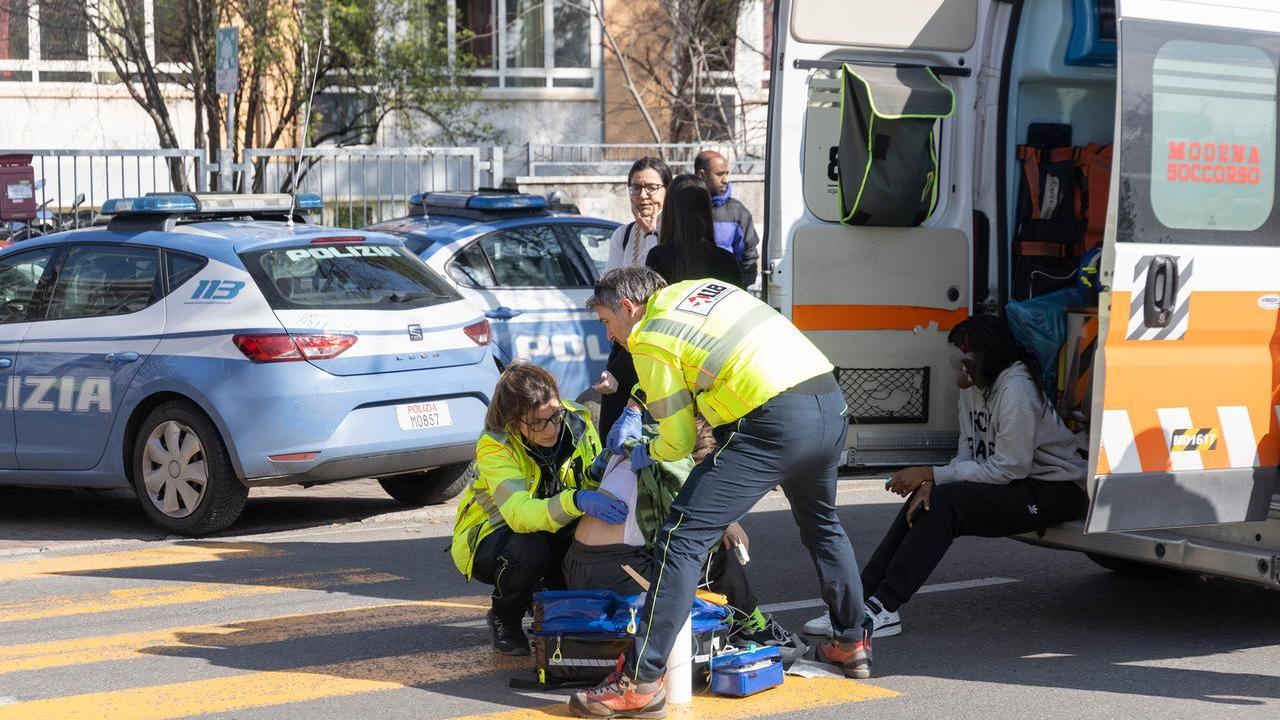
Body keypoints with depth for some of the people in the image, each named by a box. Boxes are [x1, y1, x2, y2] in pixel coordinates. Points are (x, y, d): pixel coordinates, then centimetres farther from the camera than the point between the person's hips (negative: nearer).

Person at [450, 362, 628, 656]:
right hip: (488, 538, -4)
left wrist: (596, 473, -30)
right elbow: (519, 513, -43)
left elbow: (591, 487, -4)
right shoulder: (494, 446, -29)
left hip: (550, 530, 4)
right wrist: (577, 501, -60)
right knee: (530, 550, -37)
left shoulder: (576, 422, -16)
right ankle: (504, 619, -5)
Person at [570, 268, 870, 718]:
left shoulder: (650, 342, 1)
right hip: (831, 404, 9)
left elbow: (679, 441, 3)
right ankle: (852, 643, 45)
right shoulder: (698, 288, 23)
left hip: (775, 422, -9)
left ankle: (639, 682, -10)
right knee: (822, 525, 34)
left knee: (682, 538, -7)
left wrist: (646, 453, 25)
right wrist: (635, 407, 37)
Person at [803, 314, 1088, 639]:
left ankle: (883, 607, -27)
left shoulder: (1015, 390, -24)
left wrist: (932, 475, -22)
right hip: (1018, 484, 9)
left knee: (944, 503, -24)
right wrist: (931, 483, -16)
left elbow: (1007, 469, -25)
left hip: (1057, 490, -9)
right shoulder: (972, 385, 5)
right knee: (923, 501, -5)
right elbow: (968, 455, 5)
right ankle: (865, 594, -11)